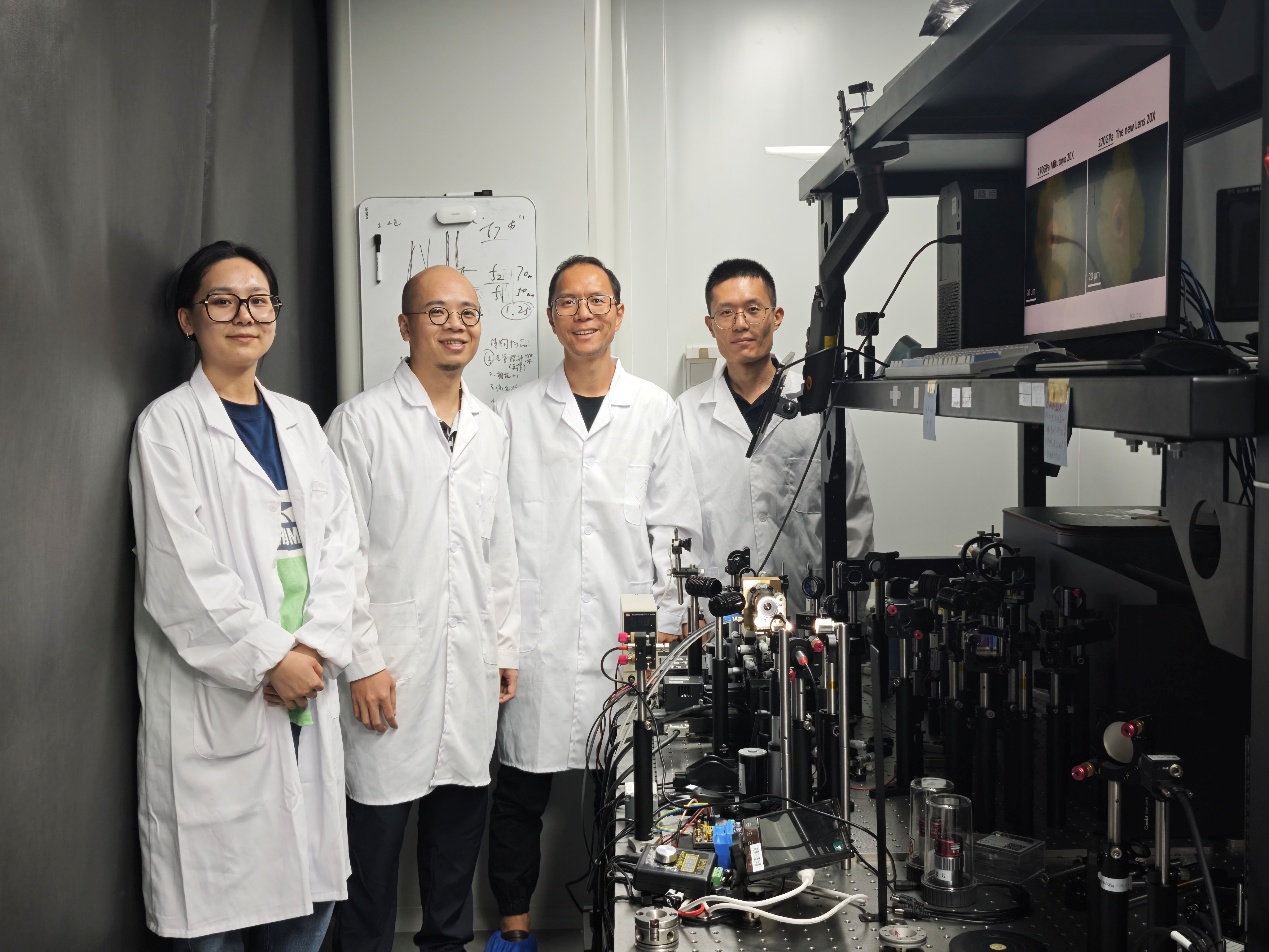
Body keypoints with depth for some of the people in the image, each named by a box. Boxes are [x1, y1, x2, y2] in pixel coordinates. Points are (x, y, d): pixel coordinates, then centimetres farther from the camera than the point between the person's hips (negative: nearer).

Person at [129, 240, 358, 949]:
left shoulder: (299, 421, 15)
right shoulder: (168, 426, -2)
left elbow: (339, 538, 7)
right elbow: (182, 573, -10)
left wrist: (317, 647, -6)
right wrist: (269, 658, -11)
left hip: (307, 683, 5)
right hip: (216, 701, -5)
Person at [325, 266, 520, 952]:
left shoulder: (490, 429, 13)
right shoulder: (361, 422, -6)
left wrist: (506, 644, 15)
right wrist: (363, 663, -13)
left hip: (471, 668, 6)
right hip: (393, 666, -5)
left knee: (460, 825, 14)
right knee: (377, 830, 1)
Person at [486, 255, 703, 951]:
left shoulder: (655, 411, 7)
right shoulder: (517, 412, 6)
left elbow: (671, 527, 6)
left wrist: (667, 626, -1)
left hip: (625, 633, 0)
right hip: (537, 634, 0)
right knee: (521, 791, 8)